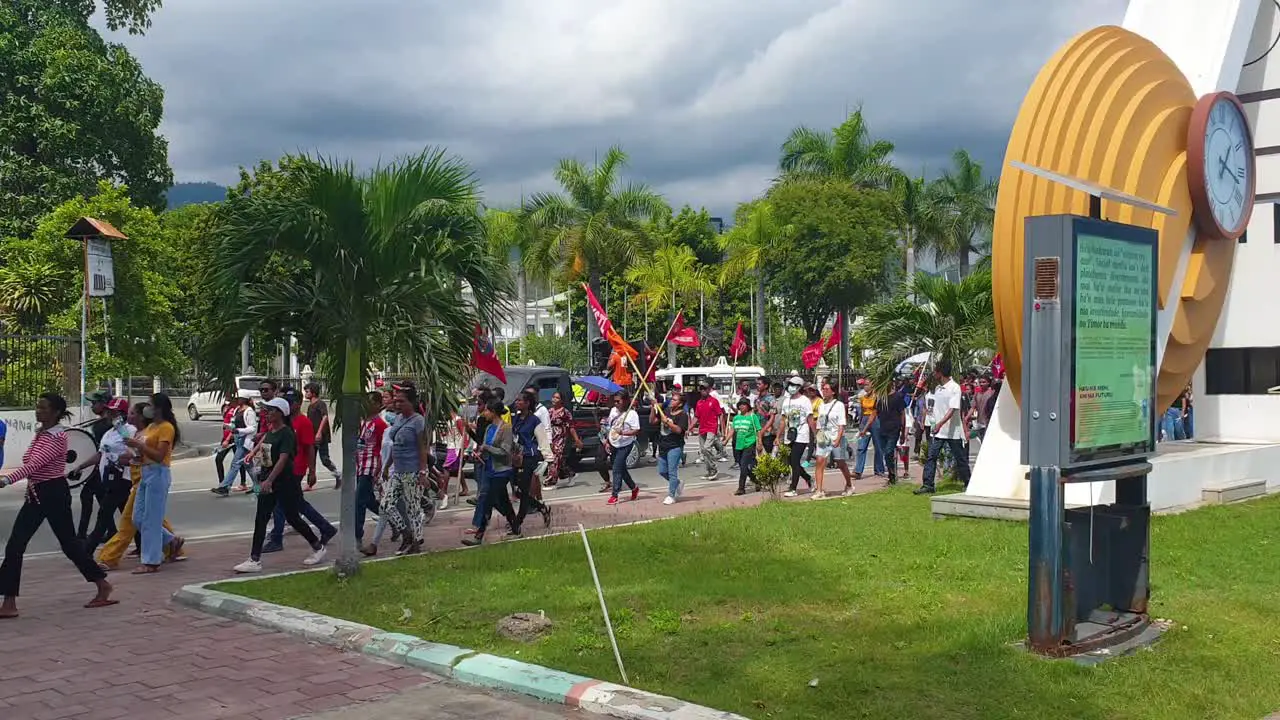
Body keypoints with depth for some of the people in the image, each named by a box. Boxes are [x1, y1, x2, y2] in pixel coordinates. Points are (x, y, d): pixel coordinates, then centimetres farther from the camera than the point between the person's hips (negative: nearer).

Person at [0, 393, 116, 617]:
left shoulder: (57, 437, -17)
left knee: (69, 543, 1)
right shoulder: (39, 433, 11)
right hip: (36, 494, 9)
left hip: (54, 493, -9)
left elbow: (34, 464, -30)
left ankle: (103, 586, 16)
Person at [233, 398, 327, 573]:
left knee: (292, 517, 4)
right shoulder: (270, 431, 9)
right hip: (268, 481, 8)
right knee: (260, 519, 1)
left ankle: (318, 548, 23)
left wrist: (269, 480, -34)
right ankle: (254, 560, 1)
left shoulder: (286, 433, -16)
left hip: (285, 482, -8)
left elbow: (283, 459, -25)